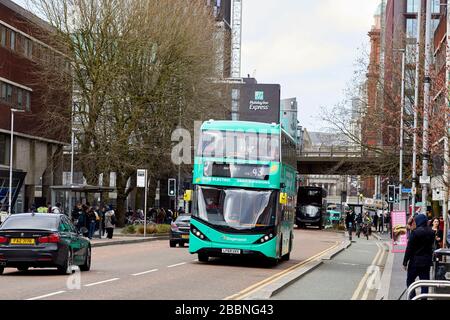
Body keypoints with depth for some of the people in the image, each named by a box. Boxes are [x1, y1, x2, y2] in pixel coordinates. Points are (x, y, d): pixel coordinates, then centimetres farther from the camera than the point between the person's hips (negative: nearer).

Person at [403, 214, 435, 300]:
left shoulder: (415, 232, -15)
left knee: (410, 280, 7)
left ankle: (412, 297, -1)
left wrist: (405, 262, -9)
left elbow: (409, 248, -13)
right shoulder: (431, 232, 2)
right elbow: (431, 245, 11)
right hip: (427, 261, 5)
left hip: (415, 261, -5)